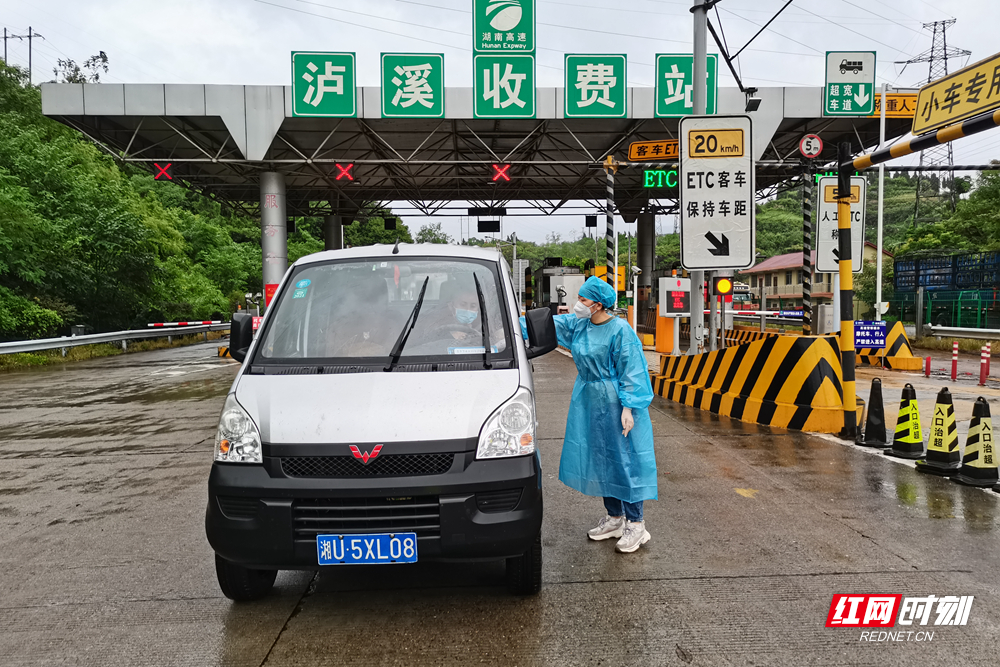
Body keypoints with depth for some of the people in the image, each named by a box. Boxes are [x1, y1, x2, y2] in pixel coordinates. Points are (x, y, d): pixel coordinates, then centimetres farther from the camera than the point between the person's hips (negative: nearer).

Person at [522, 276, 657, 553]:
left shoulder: (619, 330, -15)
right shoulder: (576, 324, 4)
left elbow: (631, 372, -15)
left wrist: (628, 407, -18)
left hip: (613, 402, -7)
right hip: (587, 400, 8)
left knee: (622, 460, -3)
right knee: (598, 459, 12)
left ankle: (635, 524, 8)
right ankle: (614, 518, 26)